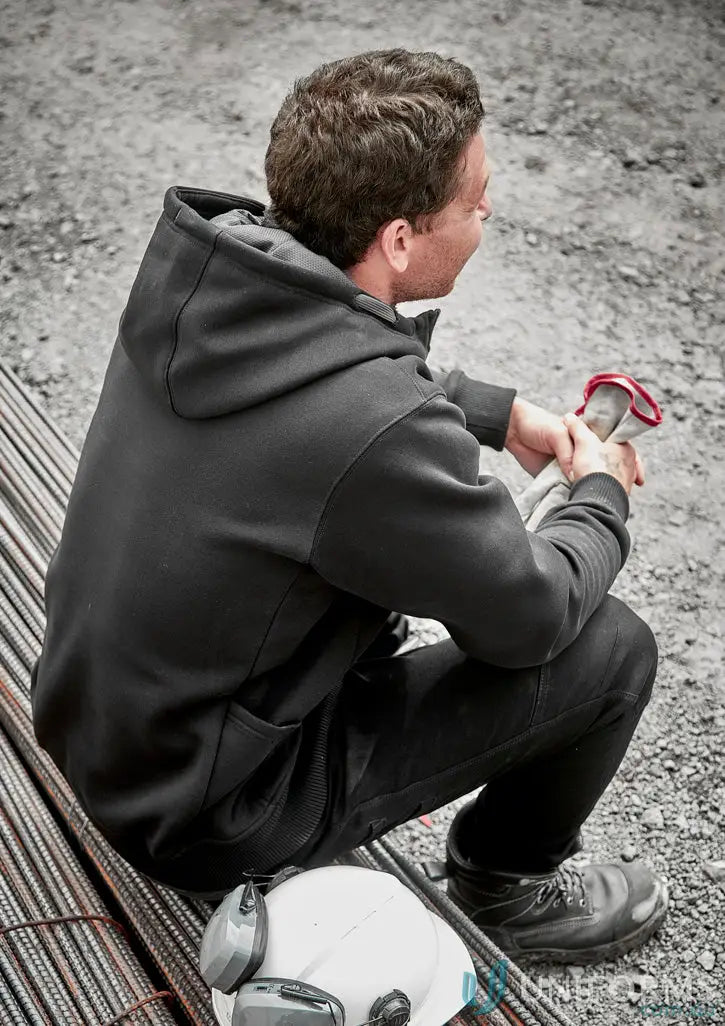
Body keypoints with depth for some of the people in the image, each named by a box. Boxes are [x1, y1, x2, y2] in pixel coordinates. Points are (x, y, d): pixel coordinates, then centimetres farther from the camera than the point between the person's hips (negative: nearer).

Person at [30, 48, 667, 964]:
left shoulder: (204, 258, -11)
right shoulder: (381, 431, -35)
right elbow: (533, 614, -16)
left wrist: (501, 413, 10)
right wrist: (601, 496, 3)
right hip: (205, 825, -8)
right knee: (612, 648, -5)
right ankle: (508, 886, 25)